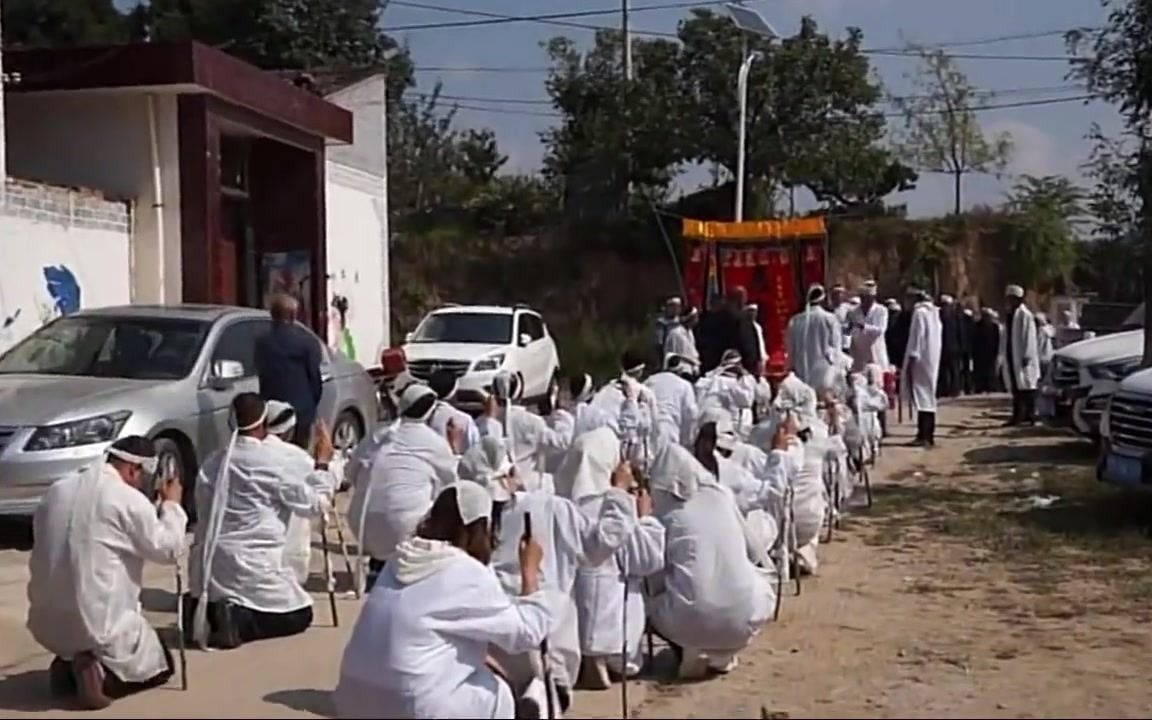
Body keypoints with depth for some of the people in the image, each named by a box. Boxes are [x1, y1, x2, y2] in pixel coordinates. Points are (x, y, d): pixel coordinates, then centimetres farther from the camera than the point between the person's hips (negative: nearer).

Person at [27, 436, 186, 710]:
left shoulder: (56, 490, 5)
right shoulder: (130, 500, -13)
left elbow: (45, 544, 17)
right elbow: (168, 549, -5)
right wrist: (171, 504, 9)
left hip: (46, 624, 7)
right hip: (99, 623, -6)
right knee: (160, 665, 17)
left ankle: (69, 668, 7)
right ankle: (101, 675, -8)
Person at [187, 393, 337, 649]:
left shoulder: (212, 462, 7)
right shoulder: (270, 461, -10)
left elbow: (203, 509, 13)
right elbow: (312, 503, -3)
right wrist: (322, 464, 9)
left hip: (209, 564, 6)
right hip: (251, 565, -6)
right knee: (299, 614, 9)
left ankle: (205, 611, 0)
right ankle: (239, 620, -13)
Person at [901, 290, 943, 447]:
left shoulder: (919, 312, -13)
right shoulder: (933, 312, 12)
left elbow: (917, 337, -16)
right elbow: (934, 337, 16)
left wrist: (911, 359, -15)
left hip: (920, 359, -9)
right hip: (932, 359, 9)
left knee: (921, 395, -9)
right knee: (928, 395, 11)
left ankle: (924, 436, -12)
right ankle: (927, 435, 14)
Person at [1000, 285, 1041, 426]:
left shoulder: (1025, 315, -11)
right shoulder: (1010, 315, 14)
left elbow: (1029, 337, -15)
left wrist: (1026, 356, -19)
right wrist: (1003, 356, 13)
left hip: (1021, 357, -8)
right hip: (1011, 357, 8)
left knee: (1026, 386, -4)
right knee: (1015, 387, 10)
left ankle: (1029, 415, -1)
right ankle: (1017, 415, 14)